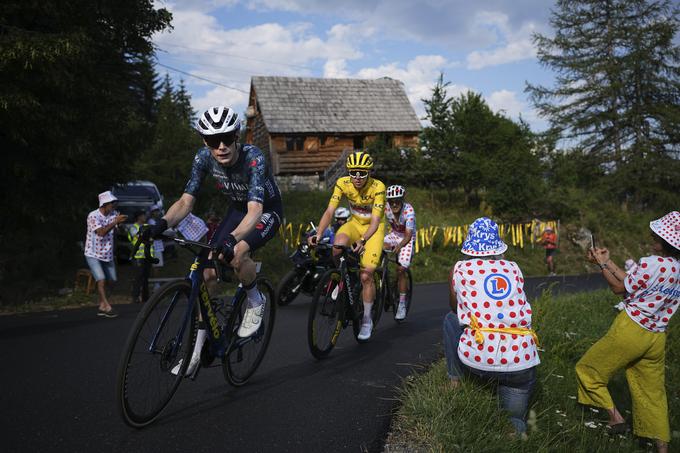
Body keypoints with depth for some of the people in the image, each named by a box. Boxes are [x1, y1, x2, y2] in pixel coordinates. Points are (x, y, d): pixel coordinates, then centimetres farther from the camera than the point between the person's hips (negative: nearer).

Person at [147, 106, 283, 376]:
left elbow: (255, 210, -44)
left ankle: (255, 302, -2)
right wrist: (163, 223, -40)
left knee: (236, 255, -35)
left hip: (267, 212, -5)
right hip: (237, 209, 5)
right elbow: (186, 201, -19)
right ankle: (197, 349, 5)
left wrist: (231, 238, -62)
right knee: (207, 272, -7)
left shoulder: (254, 158, -34)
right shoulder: (203, 158, -18)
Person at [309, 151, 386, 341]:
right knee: (338, 244, -34)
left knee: (366, 275, -11)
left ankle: (367, 320, 7)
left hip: (373, 228, -2)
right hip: (355, 223, 2)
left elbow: (375, 221, -30)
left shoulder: (378, 187, -26)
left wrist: (362, 240, -48)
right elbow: (329, 211, -22)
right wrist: (318, 234, -38)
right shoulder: (343, 183, -18)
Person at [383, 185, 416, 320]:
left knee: (401, 270, -13)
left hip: (407, 239, -3)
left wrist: (399, 246, -51)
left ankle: (402, 305, -1)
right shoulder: (385, 208, -19)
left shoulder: (409, 211, -28)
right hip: (394, 235, 3)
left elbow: (408, 235, -31)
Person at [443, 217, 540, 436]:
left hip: (476, 361, -2)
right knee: (514, 418, 23)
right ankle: (517, 430, -11)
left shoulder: (460, 268, 6)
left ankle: (455, 382, 24)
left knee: (450, 318, 26)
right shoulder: (514, 269, 11)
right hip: (520, 362, 2)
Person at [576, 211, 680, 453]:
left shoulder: (653, 263, -21)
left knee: (588, 369, 13)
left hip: (630, 331, -7)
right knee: (652, 392, 17)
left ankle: (614, 416, 13)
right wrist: (608, 262, 12)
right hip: (656, 337, 8)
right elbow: (633, 283, 8)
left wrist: (601, 264, 3)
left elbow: (620, 288, -7)